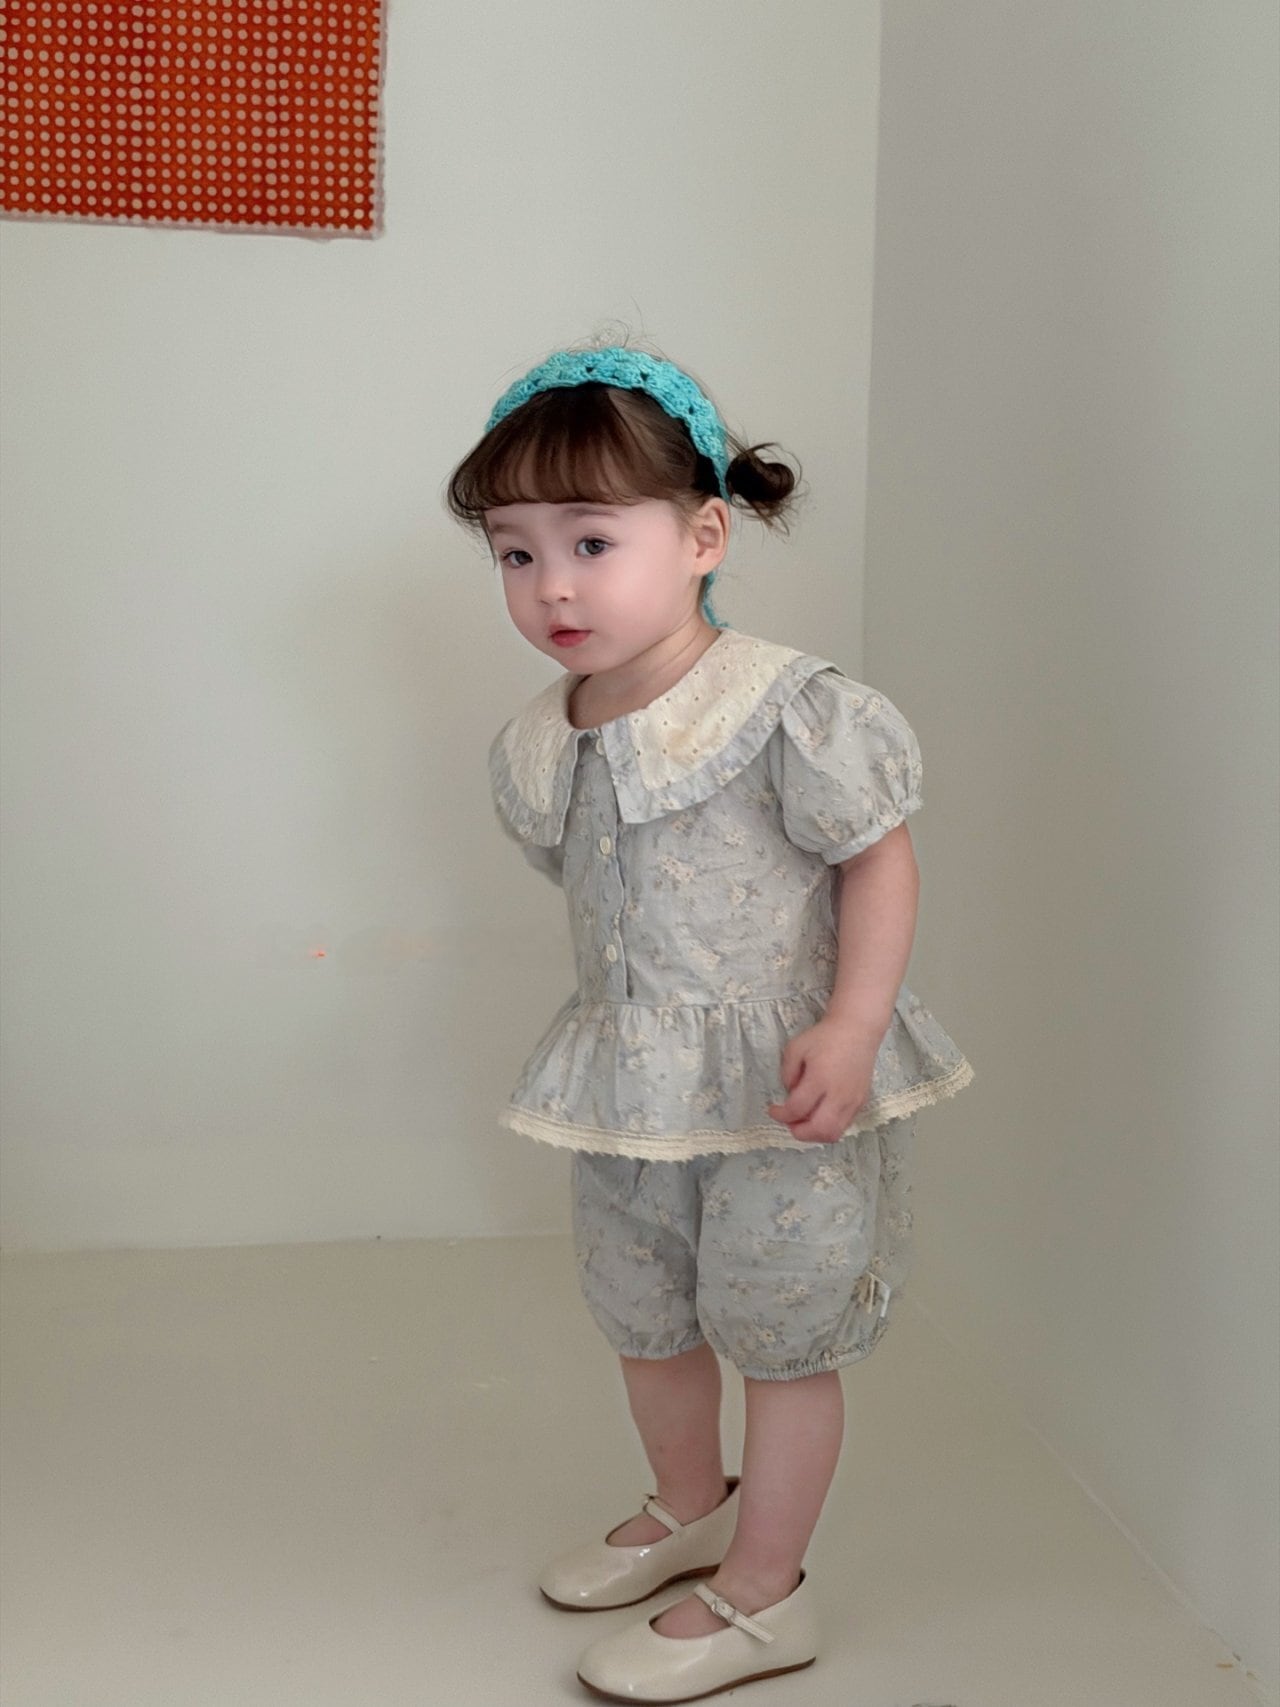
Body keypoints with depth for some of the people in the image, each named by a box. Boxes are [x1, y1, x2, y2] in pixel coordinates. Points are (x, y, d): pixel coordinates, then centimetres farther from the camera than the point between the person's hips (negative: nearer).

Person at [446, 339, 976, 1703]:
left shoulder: (788, 709, -20)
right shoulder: (537, 746, 0)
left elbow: (879, 859, -16)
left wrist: (850, 1028, -26)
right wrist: (614, 1031, 14)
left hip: (782, 1088, -7)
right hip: (628, 1089, 7)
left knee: (778, 1331, 7)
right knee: (641, 1317, 22)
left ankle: (763, 1597, 27)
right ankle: (692, 1509, 49)